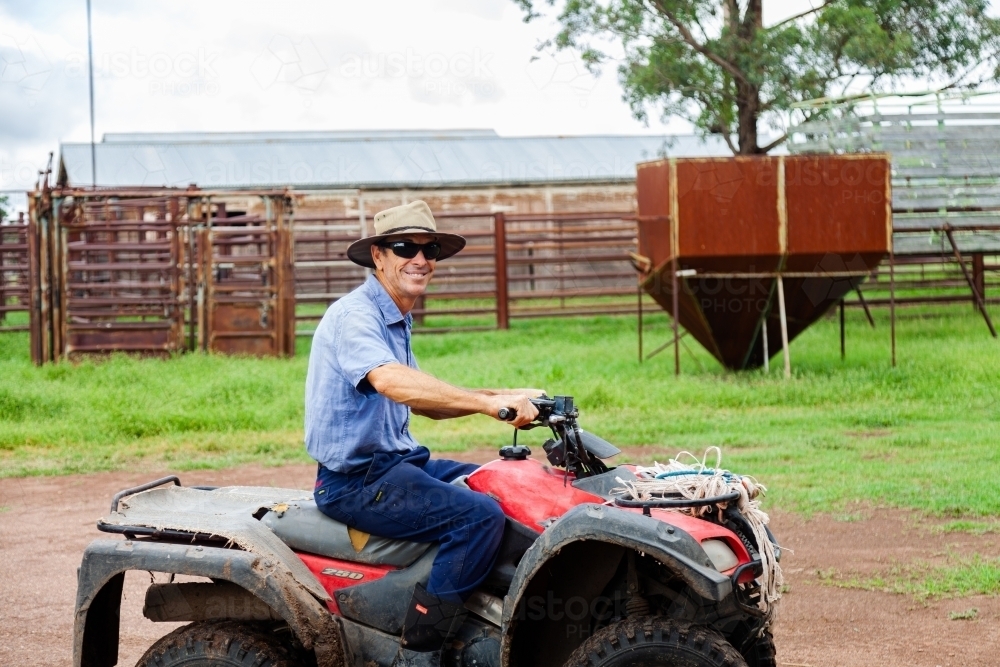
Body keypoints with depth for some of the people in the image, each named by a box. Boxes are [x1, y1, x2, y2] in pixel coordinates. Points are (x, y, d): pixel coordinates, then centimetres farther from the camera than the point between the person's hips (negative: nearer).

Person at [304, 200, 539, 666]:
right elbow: (392, 382, -35)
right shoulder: (354, 316, -16)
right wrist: (489, 403, -40)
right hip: (355, 481, -11)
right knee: (480, 516, -24)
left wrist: (504, 397, 4)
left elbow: (423, 401, 18)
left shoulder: (396, 322, 16)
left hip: (394, 462, 11)